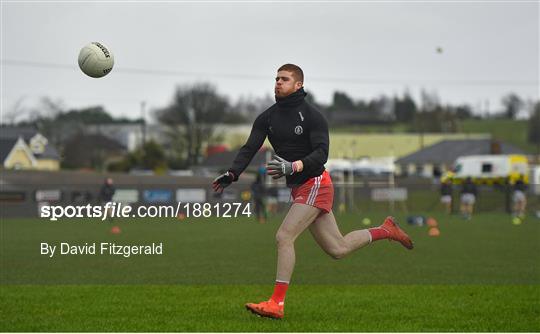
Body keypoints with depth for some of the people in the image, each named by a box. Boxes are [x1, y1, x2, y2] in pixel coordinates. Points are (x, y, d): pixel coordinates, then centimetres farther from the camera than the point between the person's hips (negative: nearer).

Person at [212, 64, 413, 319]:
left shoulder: (311, 116, -10)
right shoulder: (268, 117, 8)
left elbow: (321, 154, -19)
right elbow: (249, 149, -1)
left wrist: (293, 166, -35)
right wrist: (232, 174, -18)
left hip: (314, 184, -7)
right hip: (298, 189, 7)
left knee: (284, 237, -19)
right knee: (338, 248, 14)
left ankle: (276, 304, -17)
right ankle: (386, 230, 35)